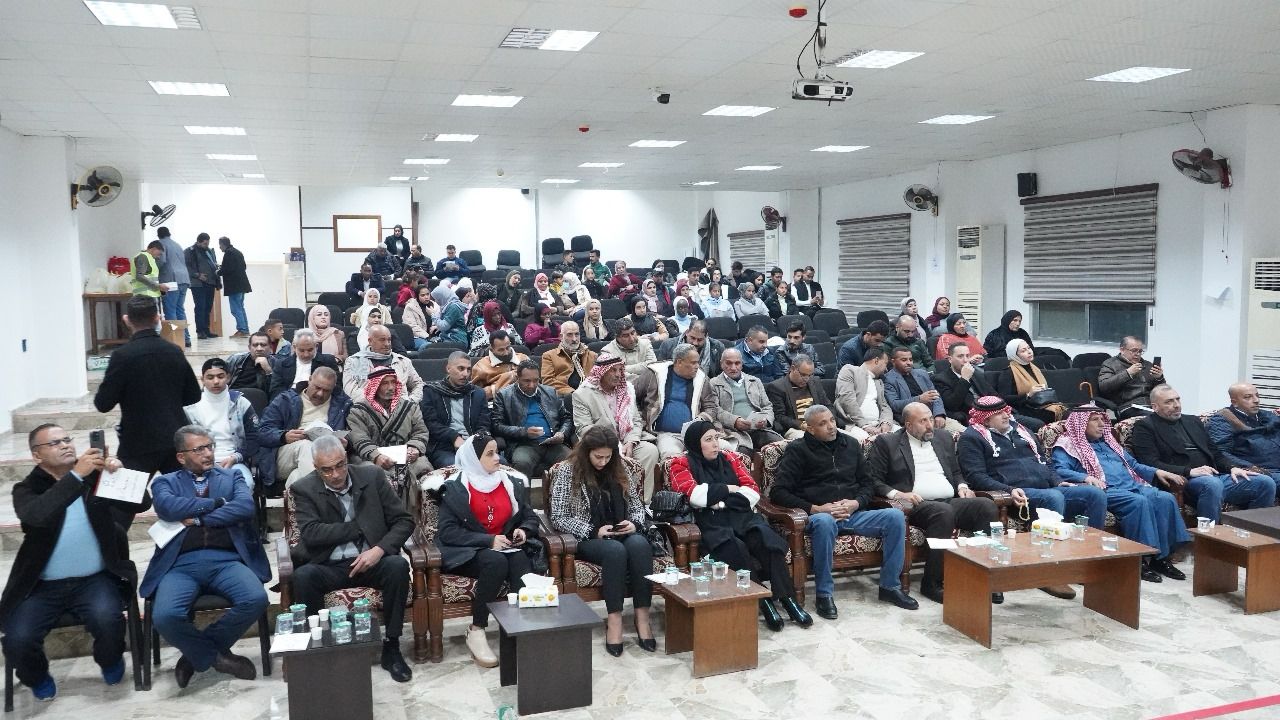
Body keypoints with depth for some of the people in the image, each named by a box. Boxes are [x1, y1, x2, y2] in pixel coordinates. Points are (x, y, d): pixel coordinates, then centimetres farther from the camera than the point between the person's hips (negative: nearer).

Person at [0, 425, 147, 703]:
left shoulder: (97, 477, 6)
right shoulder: (27, 489, 1)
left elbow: (141, 503, -1)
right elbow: (36, 515, -23)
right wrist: (76, 475, -29)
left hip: (95, 580, 0)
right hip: (43, 586, 0)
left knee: (107, 620, -28)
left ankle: (111, 661, 8)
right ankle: (37, 678, 16)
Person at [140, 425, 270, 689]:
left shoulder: (231, 477, 20)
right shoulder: (165, 482, 18)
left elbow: (246, 507, -1)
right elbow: (168, 508, -5)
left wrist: (198, 519, -4)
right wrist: (217, 503, -1)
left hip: (226, 560, 1)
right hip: (181, 563, -1)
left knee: (256, 600, -28)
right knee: (165, 616, -30)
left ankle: (198, 652, -1)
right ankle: (216, 657, -1)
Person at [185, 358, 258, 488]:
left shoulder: (240, 403, 9)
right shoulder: (192, 406, 10)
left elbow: (254, 438, 7)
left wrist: (235, 458, -9)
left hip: (235, 463, 0)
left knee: (245, 484, -32)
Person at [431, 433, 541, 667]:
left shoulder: (512, 482, 11)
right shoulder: (455, 487, -3)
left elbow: (530, 517, 19)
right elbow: (447, 531, -11)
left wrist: (523, 531, -5)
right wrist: (488, 540, -19)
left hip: (506, 547, 4)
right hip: (468, 552, -3)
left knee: (523, 571, -31)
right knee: (496, 561, -36)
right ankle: (476, 632, -27)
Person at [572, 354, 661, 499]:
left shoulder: (628, 389, 15)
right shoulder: (582, 394, -3)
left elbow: (636, 421, 11)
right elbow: (584, 429, -10)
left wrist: (630, 443, -10)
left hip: (628, 441, 5)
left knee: (650, 450, -23)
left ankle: (643, 502, -18)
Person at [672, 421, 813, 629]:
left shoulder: (730, 460, 21)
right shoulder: (682, 464, 9)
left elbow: (753, 490, 10)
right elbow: (694, 495, -9)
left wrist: (722, 501, -4)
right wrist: (729, 489, 1)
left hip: (742, 516, 4)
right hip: (710, 523, -3)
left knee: (768, 540, -28)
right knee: (736, 549, -35)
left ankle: (787, 599, -28)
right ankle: (764, 602, -26)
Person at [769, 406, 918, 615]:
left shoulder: (851, 444, 16)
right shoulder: (797, 450, 2)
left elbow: (867, 483, 19)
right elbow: (778, 492, -4)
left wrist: (856, 503, -3)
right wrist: (814, 509, -15)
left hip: (854, 514, 4)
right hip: (818, 514, -4)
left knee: (895, 516, -19)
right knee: (824, 522, -39)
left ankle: (890, 586, -5)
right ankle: (824, 594, -25)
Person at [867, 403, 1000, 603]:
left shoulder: (944, 439, 23)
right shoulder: (886, 442, 6)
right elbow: (873, 479, 0)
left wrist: (962, 486, 9)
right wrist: (896, 494, -15)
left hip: (951, 501, 5)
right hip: (917, 505, -5)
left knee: (987, 505, -23)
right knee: (944, 512, -37)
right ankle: (931, 584, -27)